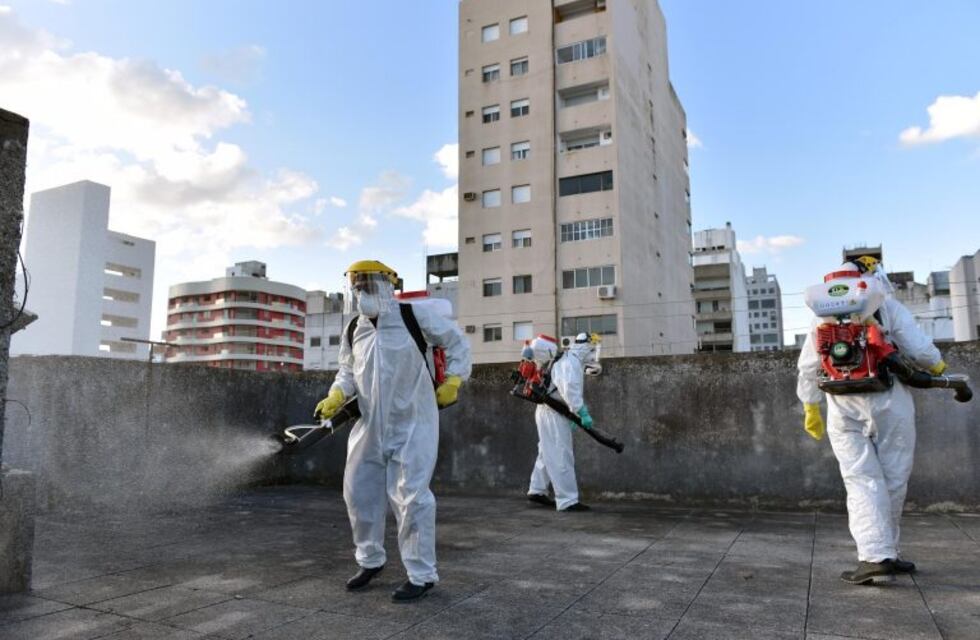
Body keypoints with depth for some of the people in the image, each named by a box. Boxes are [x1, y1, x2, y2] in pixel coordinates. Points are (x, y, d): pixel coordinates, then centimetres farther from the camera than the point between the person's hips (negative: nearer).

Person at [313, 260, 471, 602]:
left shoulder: (414, 316, -10)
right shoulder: (353, 331, 6)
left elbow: (456, 342, 0)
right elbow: (348, 372, 15)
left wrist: (451, 382, -3)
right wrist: (335, 398, -4)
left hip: (412, 424, -6)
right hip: (370, 426, 6)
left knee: (410, 497, -6)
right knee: (358, 492, 11)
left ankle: (422, 574, 11)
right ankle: (371, 560, 33)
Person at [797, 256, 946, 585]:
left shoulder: (824, 315, 13)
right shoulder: (888, 305, 3)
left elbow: (808, 368, 12)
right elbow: (920, 350, -3)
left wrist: (810, 408, 19)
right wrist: (937, 366, 18)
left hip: (844, 410, 2)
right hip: (889, 404, -2)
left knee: (862, 482, 0)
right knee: (892, 481, 10)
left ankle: (875, 557, -11)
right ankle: (885, 552, 18)